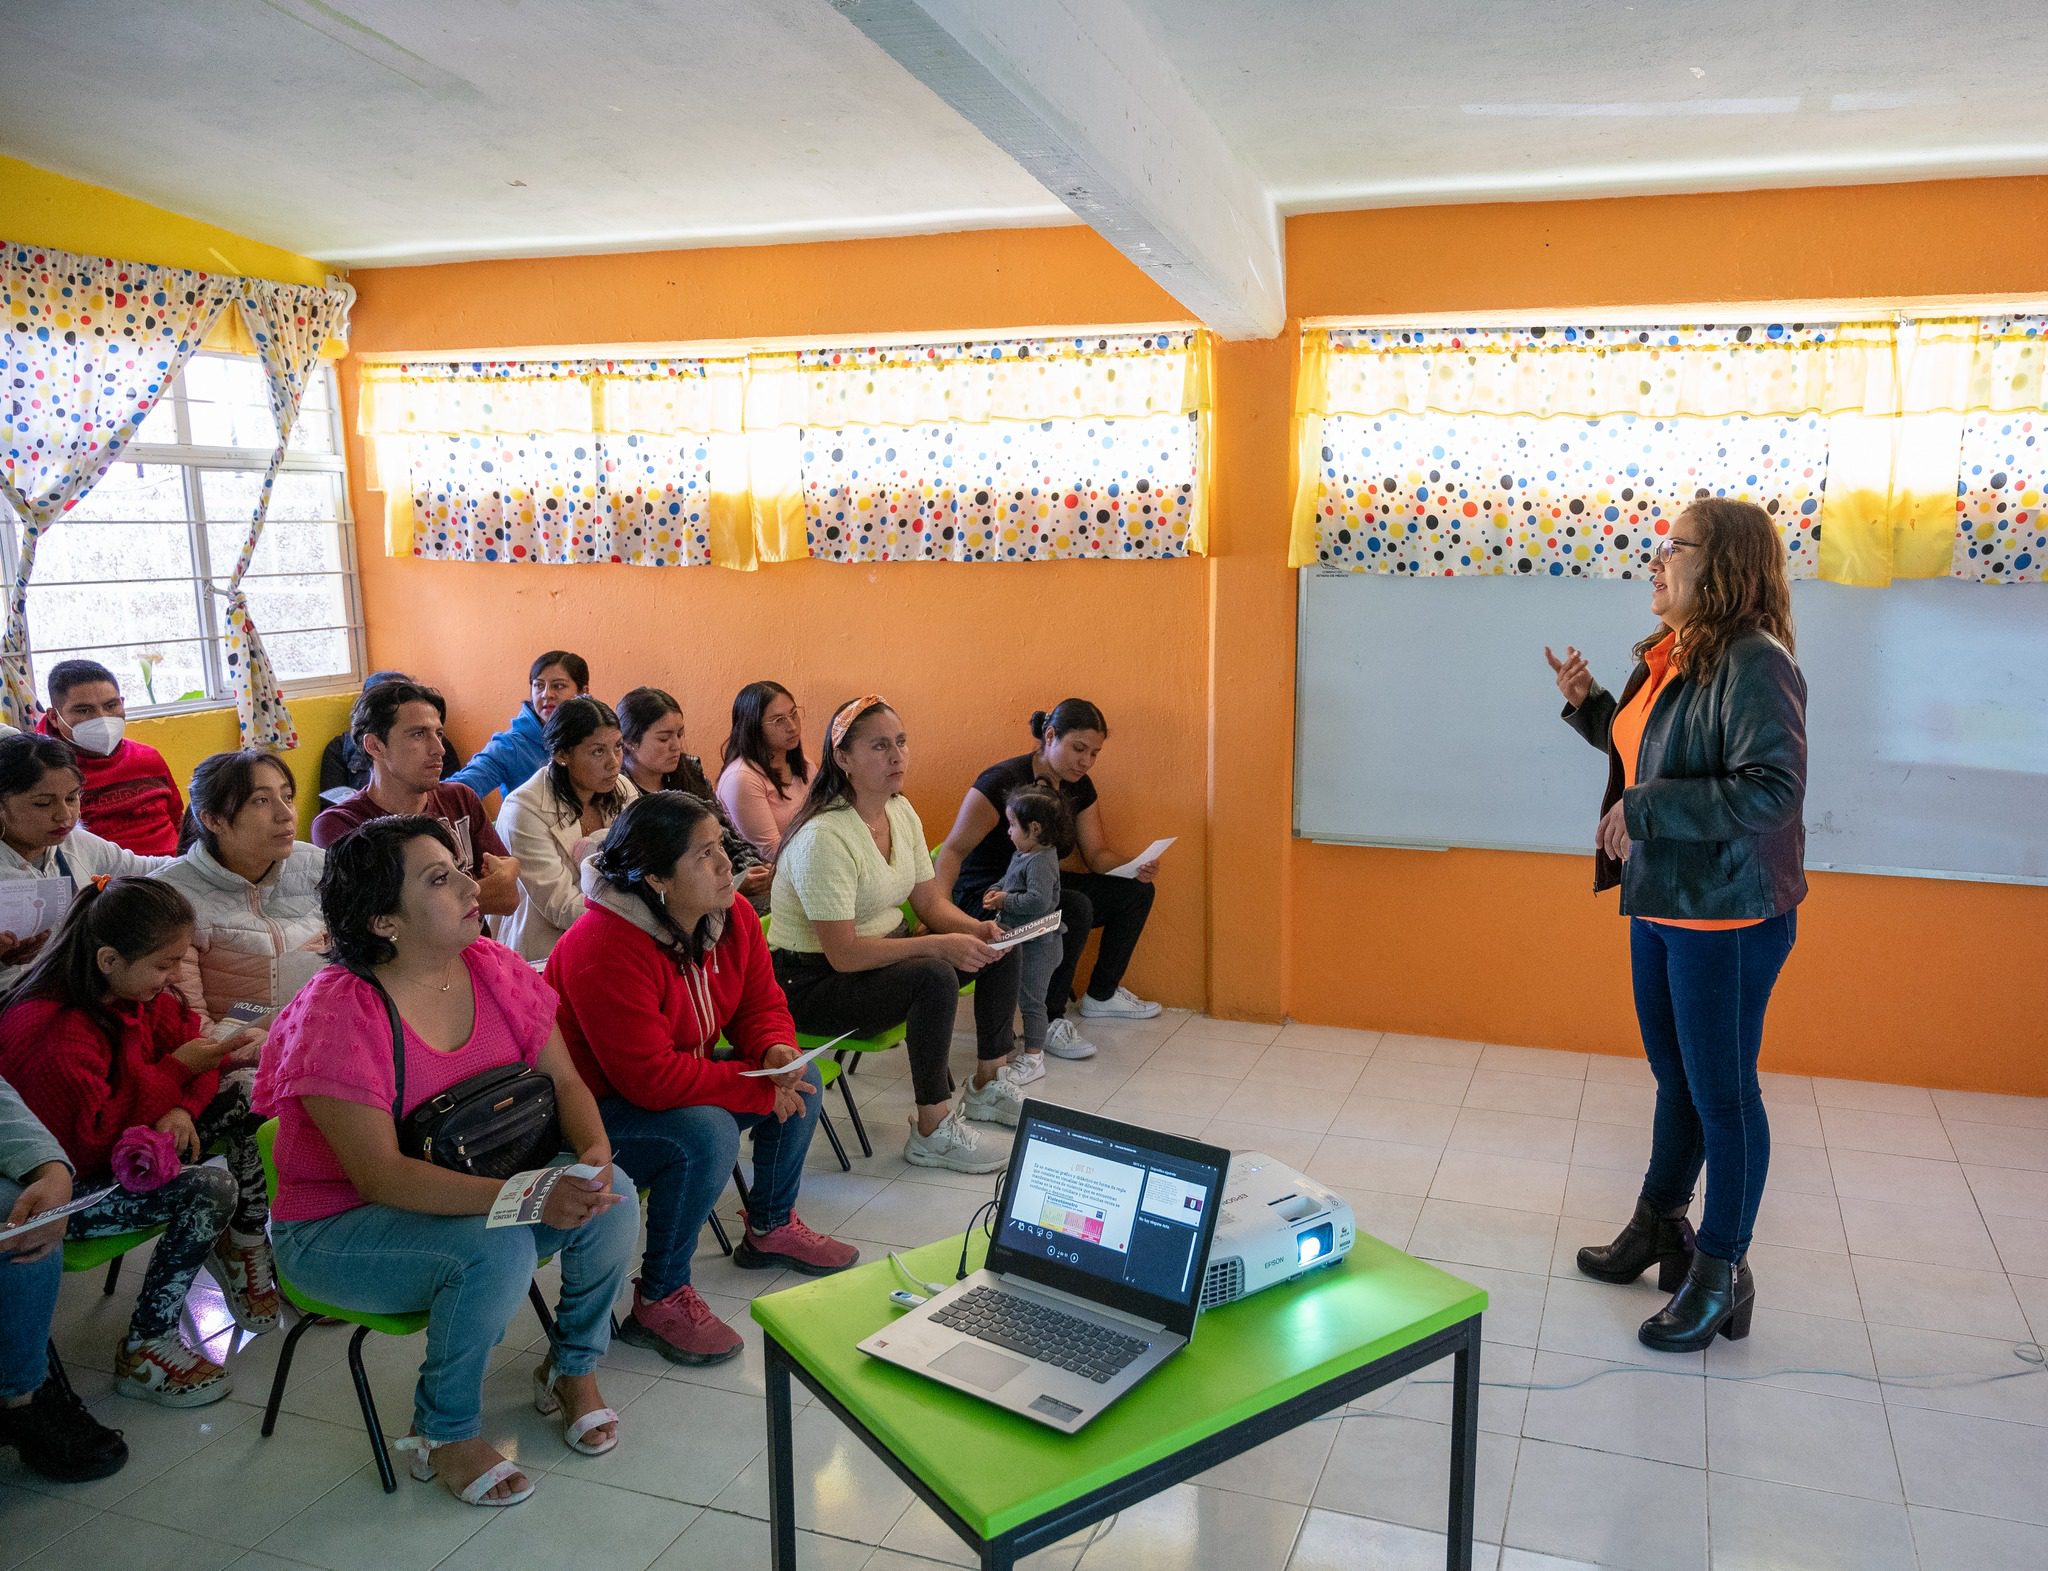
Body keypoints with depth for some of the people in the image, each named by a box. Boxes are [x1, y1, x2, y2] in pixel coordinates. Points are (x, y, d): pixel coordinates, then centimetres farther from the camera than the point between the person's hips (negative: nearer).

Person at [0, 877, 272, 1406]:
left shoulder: (137, 993, -2)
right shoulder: (53, 1031, -29)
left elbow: (190, 1041, 5)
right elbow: (93, 1138, -31)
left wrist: (181, 1109, -17)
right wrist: (178, 1070, -25)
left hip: (128, 1147, 9)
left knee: (249, 1097, -3)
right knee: (212, 1190, -28)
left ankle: (244, 1247, 8)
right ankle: (143, 1351, -12)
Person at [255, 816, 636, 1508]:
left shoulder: (494, 969, -7)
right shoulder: (337, 1014, -24)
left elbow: (564, 1082, -1)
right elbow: (380, 1175, -28)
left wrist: (593, 1153, -24)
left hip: (479, 1188, 6)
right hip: (339, 1228, -5)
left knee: (612, 1196, -18)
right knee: (496, 1249, -32)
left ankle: (572, 1366, 10)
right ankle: (444, 1434, -3)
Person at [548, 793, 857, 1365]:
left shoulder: (731, 915, -6)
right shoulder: (604, 951, -32)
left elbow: (761, 1004, 4)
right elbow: (652, 1080, -34)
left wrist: (777, 1052, -20)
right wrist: (762, 1086, -28)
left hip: (680, 1085, 9)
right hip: (593, 1112, -9)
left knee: (803, 1077, 1)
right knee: (708, 1135, -34)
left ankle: (770, 1228, 21)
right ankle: (659, 1299, -13)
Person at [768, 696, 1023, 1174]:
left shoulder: (901, 811, 1)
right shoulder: (825, 837, -27)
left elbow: (930, 901, 7)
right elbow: (844, 955, -29)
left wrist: (979, 930, -14)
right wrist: (941, 944, -31)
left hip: (887, 949, 9)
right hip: (815, 981, -9)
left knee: (1000, 948, 2)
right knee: (935, 976, -32)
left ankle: (988, 1085, 18)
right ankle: (932, 1133, -18)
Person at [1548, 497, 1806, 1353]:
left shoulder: (1753, 664, -20)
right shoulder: (1670, 657, 9)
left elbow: (1772, 790, -28)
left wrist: (1645, 809, -24)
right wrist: (1586, 704, 10)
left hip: (1727, 916, -9)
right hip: (1659, 905, 9)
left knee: (1722, 1093, 4)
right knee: (1675, 1079, 22)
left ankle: (1721, 1274, 20)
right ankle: (1660, 1225, 40)